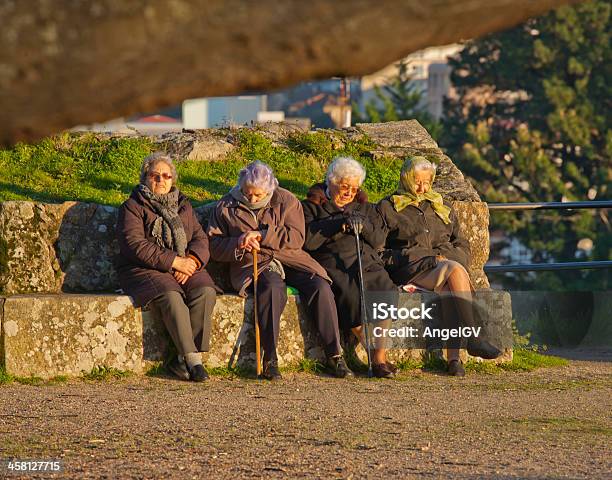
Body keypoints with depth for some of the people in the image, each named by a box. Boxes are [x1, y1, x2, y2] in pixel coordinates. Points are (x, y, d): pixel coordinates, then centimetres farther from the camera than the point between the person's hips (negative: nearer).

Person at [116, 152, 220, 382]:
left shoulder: (183, 206, 21)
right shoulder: (133, 207, 3)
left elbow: (200, 238, 13)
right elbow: (135, 245, -11)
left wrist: (192, 262, -10)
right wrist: (174, 261, -17)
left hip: (184, 268, 5)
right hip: (145, 270, -4)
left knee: (205, 291, -27)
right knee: (171, 296, -35)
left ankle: (182, 360, -26)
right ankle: (193, 358, -35)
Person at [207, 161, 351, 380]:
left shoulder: (286, 201, 6)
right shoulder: (227, 207, 8)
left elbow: (296, 238, -5)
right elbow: (215, 247, 8)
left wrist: (262, 236, -14)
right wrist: (238, 243, -12)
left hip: (289, 258, 2)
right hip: (251, 264, -2)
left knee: (320, 286, -25)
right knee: (272, 287, -37)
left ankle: (334, 356, -18)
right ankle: (270, 358, -35)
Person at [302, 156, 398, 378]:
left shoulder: (364, 208, 26)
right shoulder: (312, 207, 13)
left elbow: (379, 240, 14)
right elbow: (308, 240, -4)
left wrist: (364, 226, -6)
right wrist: (339, 224, -10)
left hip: (368, 264, 4)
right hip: (333, 266, -3)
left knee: (387, 293, -27)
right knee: (351, 297, -34)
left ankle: (380, 359, -25)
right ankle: (374, 352, -26)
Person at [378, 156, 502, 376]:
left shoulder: (443, 208, 27)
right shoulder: (388, 208, 14)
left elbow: (462, 247, 24)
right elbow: (379, 250, 4)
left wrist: (447, 257, -2)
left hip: (446, 261, 3)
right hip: (411, 267, -3)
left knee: (451, 289, -35)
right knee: (455, 271, -34)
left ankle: (453, 357, -46)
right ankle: (472, 339, -40)